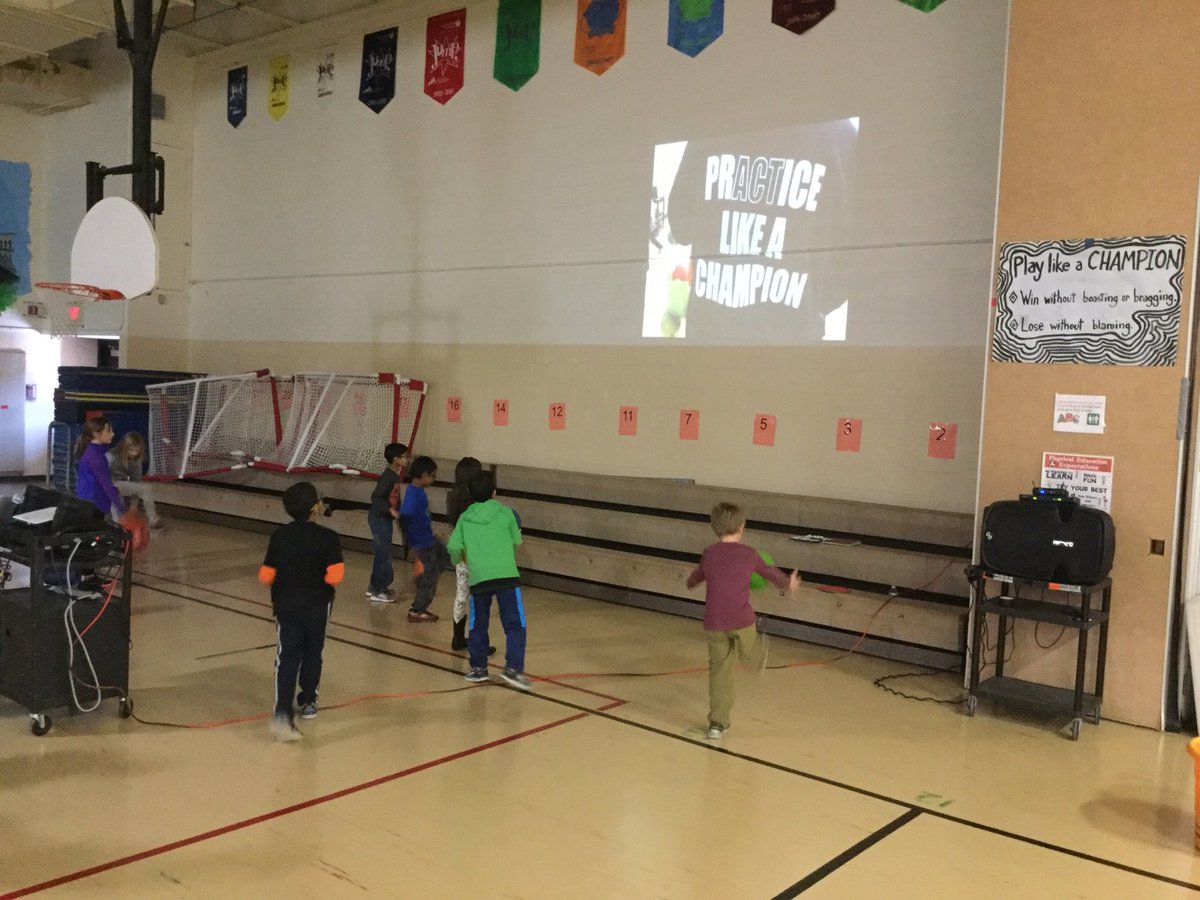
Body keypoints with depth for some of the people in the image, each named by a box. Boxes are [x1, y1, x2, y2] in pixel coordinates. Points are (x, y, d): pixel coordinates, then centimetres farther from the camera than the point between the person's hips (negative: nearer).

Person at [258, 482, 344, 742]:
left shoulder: (279, 536, -4)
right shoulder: (328, 538, -14)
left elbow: (265, 576, -3)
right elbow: (335, 576, -22)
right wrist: (321, 580, 0)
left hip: (286, 605, 1)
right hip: (317, 606, -1)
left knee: (287, 659, 0)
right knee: (312, 654, 19)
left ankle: (283, 713, -15)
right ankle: (308, 703, 35)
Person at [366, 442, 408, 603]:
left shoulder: (395, 476, 8)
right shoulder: (388, 477, -20)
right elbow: (375, 497, -27)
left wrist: (398, 515, 19)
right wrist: (391, 510, -34)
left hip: (386, 519, 10)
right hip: (379, 519, -10)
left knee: (382, 554, 16)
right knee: (384, 554, -5)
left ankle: (374, 587, 27)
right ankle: (377, 591, 2)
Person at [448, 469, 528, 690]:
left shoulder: (465, 518, 9)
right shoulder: (505, 512, 4)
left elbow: (453, 547, 4)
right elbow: (517, 541, 11)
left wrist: (459, 560, 25)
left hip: (478, 578, 3)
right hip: (506, 575, -2)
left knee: (478, 626, 17)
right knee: (514, 625, 1)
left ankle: (478, 667, 23)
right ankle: (513, 667, -10)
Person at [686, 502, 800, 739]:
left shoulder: (709, 555, 6)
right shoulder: (749, 554, 2)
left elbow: (697, 576, 26)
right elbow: (769, 572, 19)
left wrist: (690, 582, 51)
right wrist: (788, 583, 40)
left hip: (714, 622, 3)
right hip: (741, 620, -3)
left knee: (719, 669, 10)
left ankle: (717, 722, 13)